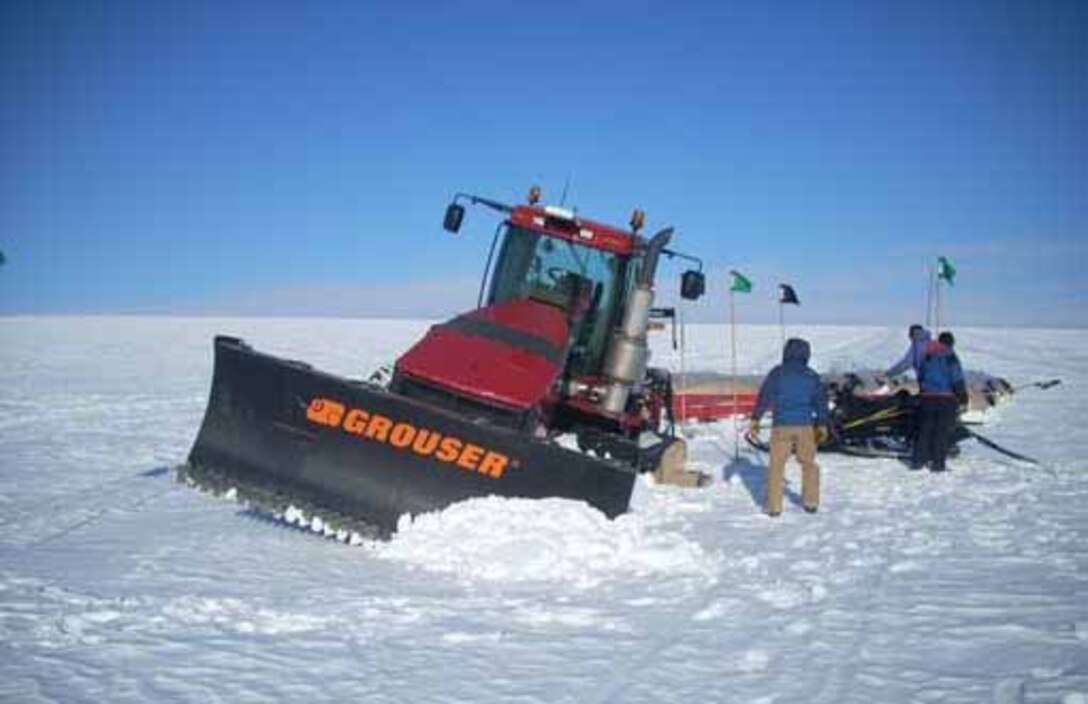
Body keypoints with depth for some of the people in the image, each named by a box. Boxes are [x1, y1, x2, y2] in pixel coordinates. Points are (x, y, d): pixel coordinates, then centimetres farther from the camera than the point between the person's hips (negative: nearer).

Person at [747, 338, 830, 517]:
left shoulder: (777, 373, -1)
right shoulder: (812, 376, 5)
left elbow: (764, 396, -4)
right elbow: (821, 401, 9)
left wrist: (755, 420, 0)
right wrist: (822, 425, 19)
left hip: (782, 425, -2)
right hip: (805, 425, 2)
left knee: (776, 465, 4)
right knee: (808, 463, 16)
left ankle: (774, 506, 1)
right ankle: (811, 502, 19)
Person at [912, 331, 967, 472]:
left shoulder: (927, 356, 5)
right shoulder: (951, 358, -8)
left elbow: (920, 376, 14)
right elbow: (957, 380, -10)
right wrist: (963, 396, -1)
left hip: (927, 397, 4)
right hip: (946, 398, -4)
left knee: (925, 429, 11)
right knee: (943, 431, 1)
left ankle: (917, 460, 10)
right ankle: (938, 463, -2)